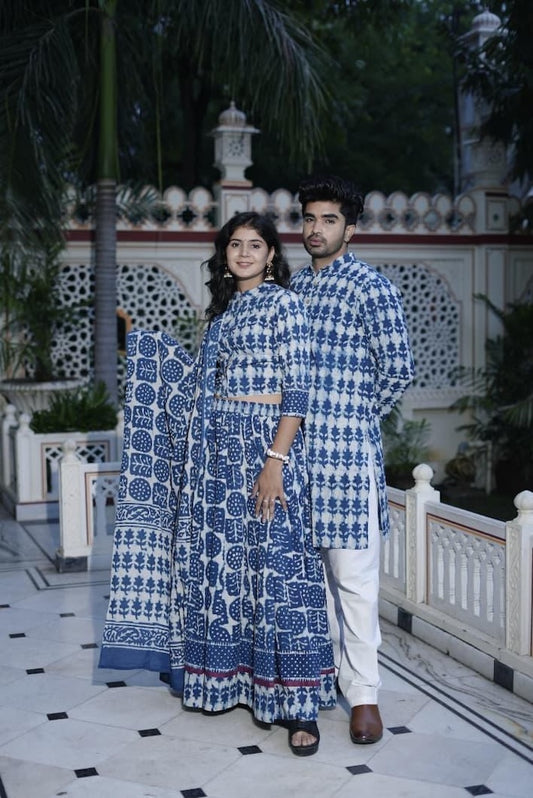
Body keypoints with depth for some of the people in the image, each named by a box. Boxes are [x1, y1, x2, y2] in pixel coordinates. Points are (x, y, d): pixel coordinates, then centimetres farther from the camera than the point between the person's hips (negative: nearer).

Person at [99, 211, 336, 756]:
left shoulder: (282, 304, -6)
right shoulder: (224, 308, 16)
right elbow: (204, 384, 16)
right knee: (220, 562, 10)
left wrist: (276, 460, -20)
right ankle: (230, 679, 24)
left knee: (274, 566, -7)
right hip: (218, 447, 7)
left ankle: (299, 705, 0)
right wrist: (146, 343, 20)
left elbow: (296, 390, -13)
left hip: (264, 445, -7)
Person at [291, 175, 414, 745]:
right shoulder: (293, 286, 14)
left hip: (346, 450, -6)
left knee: (353, 575, -2)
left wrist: (354, 416, 1)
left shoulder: (371, 288, -5)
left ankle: (363, 692, 8)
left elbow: (398, 370, -8)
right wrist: (318, 417, 11)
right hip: (295, 446, 6)